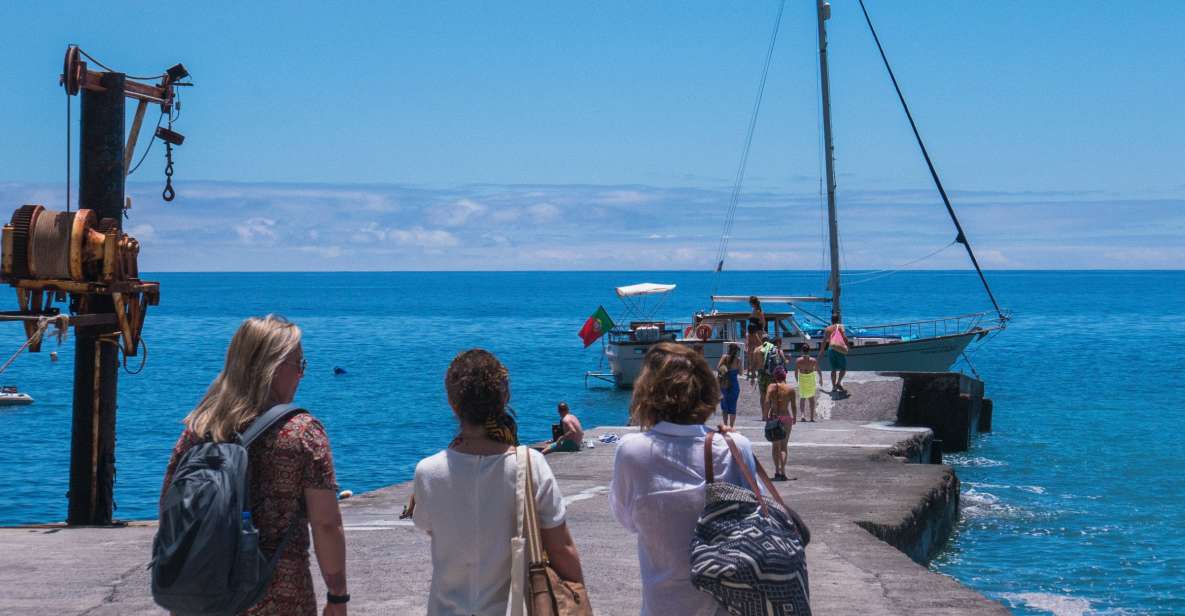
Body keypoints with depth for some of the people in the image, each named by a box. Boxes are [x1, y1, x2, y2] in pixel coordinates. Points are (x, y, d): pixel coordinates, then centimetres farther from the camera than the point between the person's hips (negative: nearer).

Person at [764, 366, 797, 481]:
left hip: (774, 417, 0)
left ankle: (777, 471, 3)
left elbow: (767, 404, -11)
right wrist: (794, 418, 14)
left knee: (775, 446, 11)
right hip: (786, 417, 0)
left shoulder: (772, 387, -6)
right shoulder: (790, 388, -4)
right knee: (784, 445, 9)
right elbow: (794, 406, -1)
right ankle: (782, 470, -5)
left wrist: (766, 418, -4)